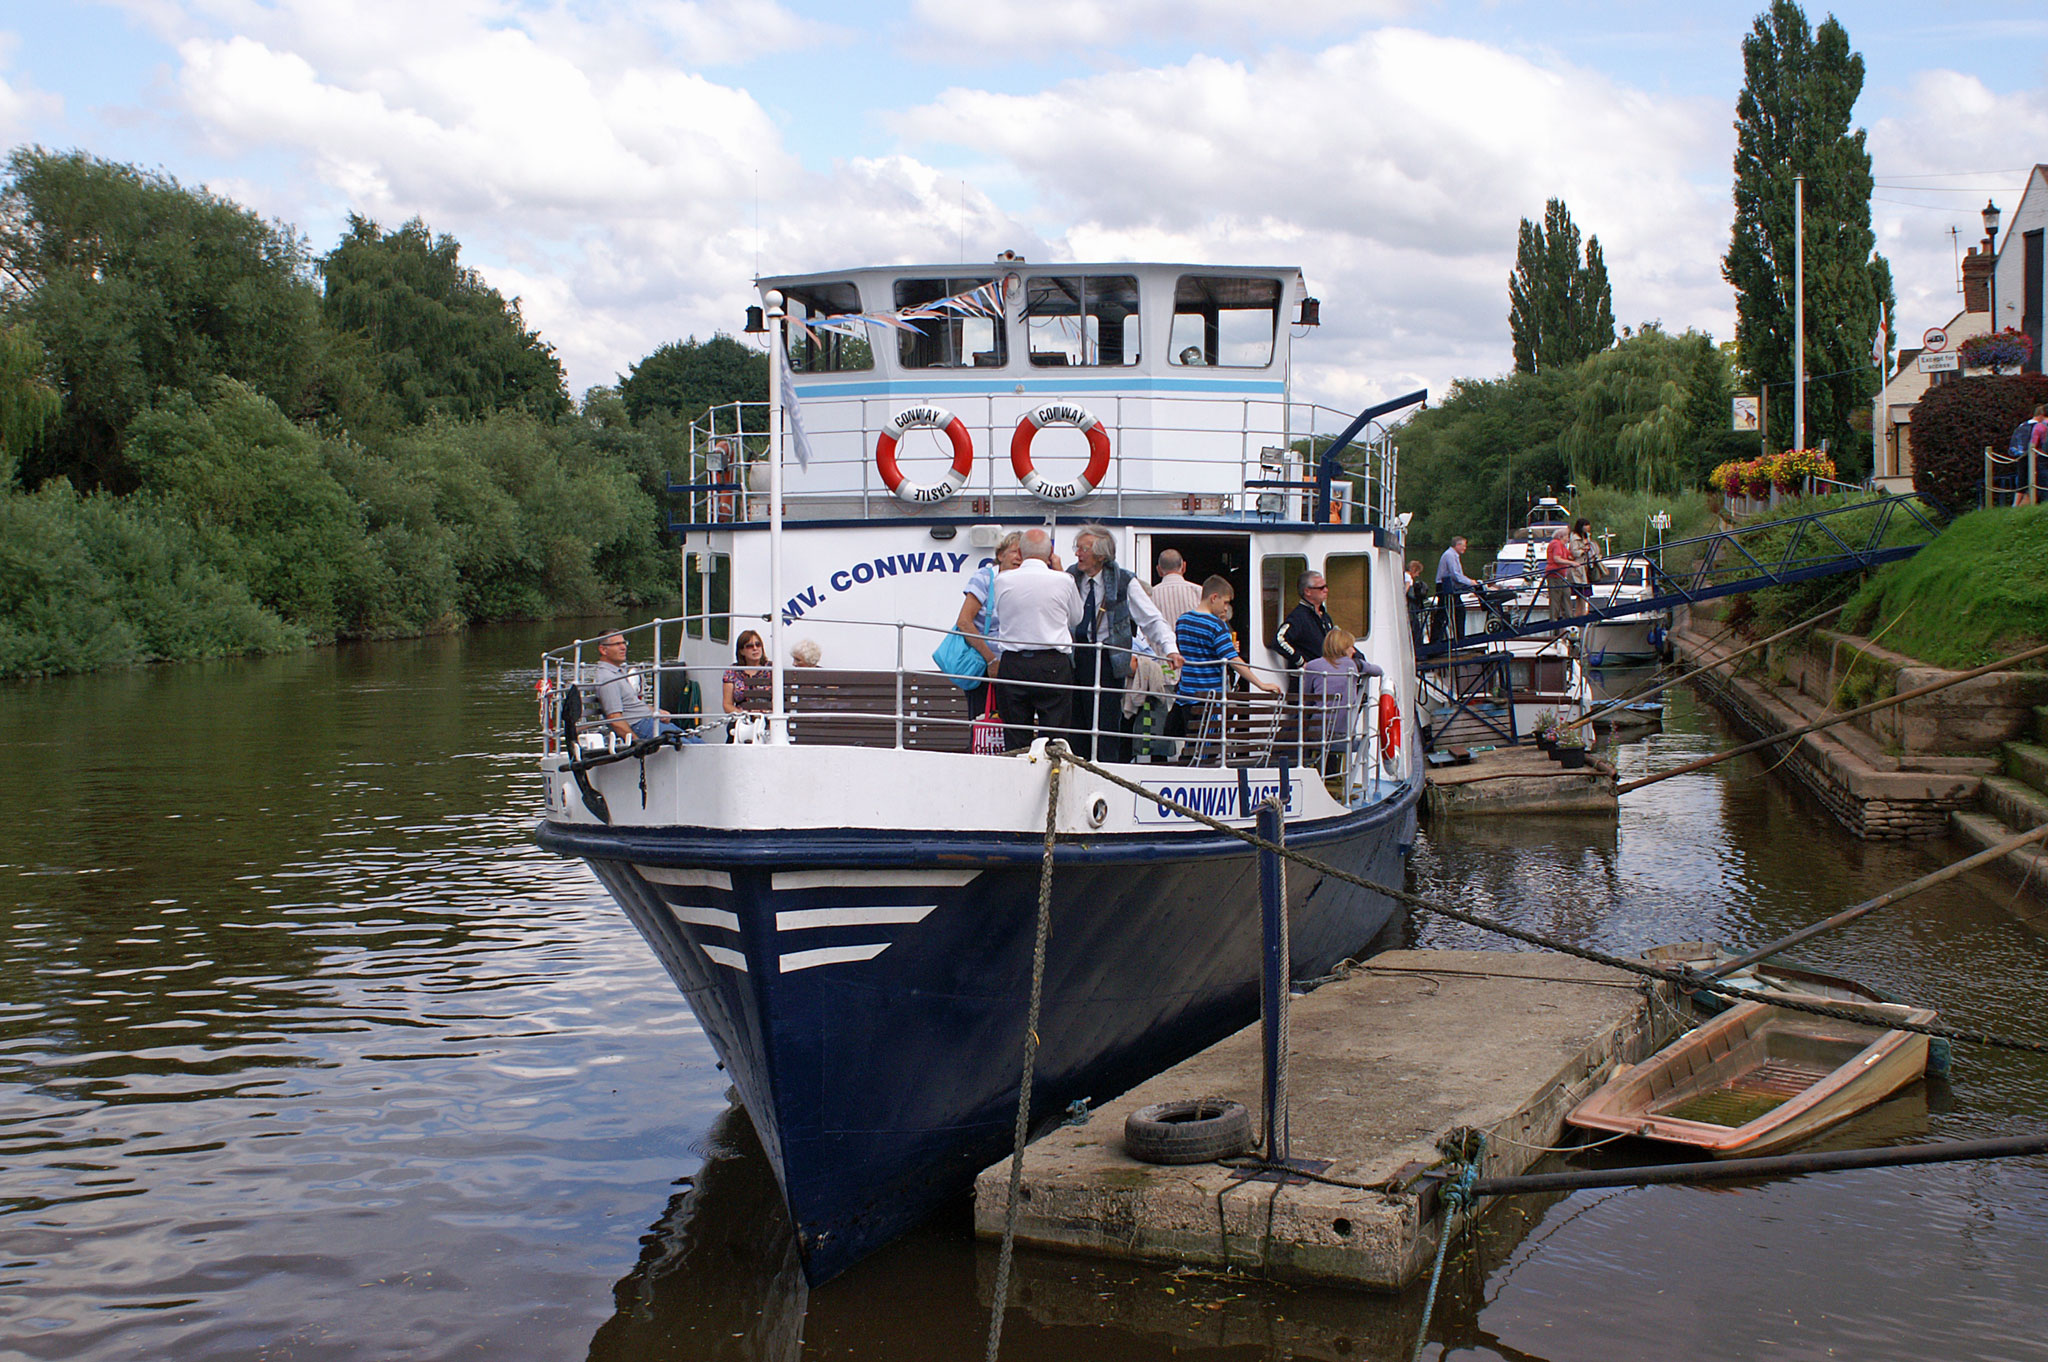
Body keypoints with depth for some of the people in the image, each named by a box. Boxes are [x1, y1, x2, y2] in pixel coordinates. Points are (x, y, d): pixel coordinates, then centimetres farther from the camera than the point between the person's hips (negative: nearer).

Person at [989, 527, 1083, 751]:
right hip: (1054, 665, -1)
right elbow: (1076, 618, 14)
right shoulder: (1063, 581, -3)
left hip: (1013, 664, 1)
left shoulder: (1003, 580, -1)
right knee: (1054, 741, 0)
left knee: (1015, 743, 5)